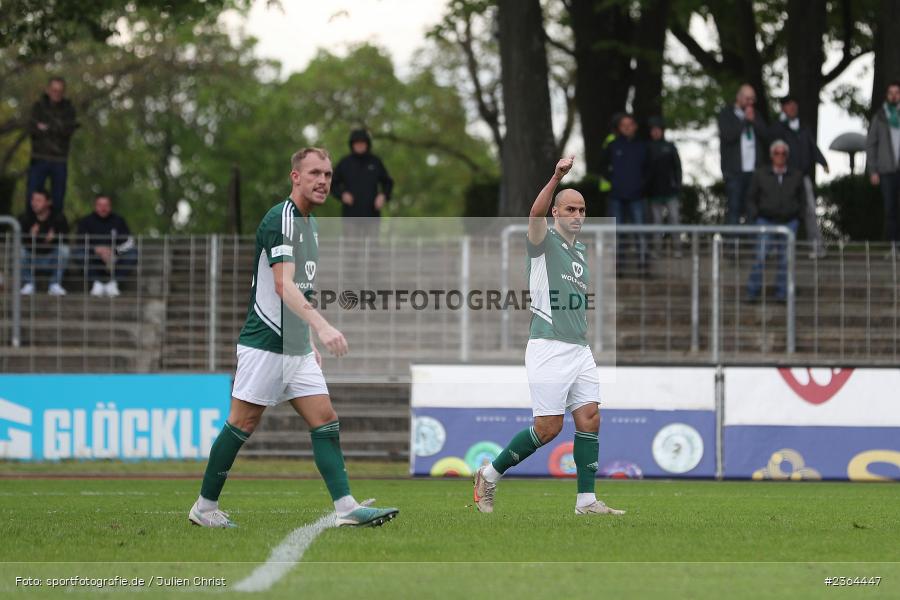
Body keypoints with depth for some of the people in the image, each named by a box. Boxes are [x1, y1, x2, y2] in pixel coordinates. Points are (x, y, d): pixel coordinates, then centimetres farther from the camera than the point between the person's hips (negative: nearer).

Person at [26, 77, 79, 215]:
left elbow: (68, 130, -9)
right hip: (39, 159, -1)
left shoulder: (68, 109, 7)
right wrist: (57, 128, -14)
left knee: (58, 201, 3)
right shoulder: (38, 107, 5)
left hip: (59, 161, 1)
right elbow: (33, 128, -10)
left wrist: (47, 127, -11)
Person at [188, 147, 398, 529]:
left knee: (325, 421, -1)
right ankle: (204, 507, 7)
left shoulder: (309, 223, 15)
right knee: (243, 424, -3)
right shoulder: (280, 219, -15)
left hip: (297, 349, 9)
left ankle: (347, 507, -6)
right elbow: (283, 285, -27)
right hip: (265, 344, -9)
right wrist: (322, 327, -38)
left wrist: (310, 342, 24)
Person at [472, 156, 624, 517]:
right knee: (548, 427, -8)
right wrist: (556, 178, -38)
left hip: (580, 349, 7)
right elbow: (536, 213, -25)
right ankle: (489, 475, 8)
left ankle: (587, 500, 1)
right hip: (549, 348, -7)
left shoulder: (581, 251, 19)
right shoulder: (544, 241, -2)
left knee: (589, 420, -2)